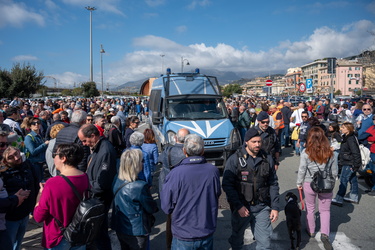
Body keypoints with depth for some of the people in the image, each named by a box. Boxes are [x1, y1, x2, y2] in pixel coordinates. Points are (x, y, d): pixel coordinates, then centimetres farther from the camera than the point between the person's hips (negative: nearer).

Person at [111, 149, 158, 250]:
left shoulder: (117, 181, -7)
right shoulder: (140, 186, -29)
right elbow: (152, 209, -17)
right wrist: (155, 207, 5)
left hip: (119, 229, 6)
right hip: (136, 232, -6)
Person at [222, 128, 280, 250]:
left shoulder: (267, 158, 1)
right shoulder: (235, 159, -10)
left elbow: (273, 184, 6)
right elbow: (227, 185, -11)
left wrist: (275, 207, 1)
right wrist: (238, 206, -16)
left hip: (262, 208, 2)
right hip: (241, 207, -2)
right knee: (237, 237, 18)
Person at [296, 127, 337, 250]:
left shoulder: (306, 152, -15)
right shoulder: (330, 152, -7)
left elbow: (302, 170, -9)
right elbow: (334, 171, 2)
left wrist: (299, 183, 6)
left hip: (309, 184, -1)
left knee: (310, 208, 18)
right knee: (325, 210, 15)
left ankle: (311, 231, 33)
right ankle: (325, 234, 0)